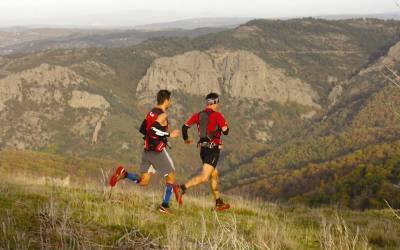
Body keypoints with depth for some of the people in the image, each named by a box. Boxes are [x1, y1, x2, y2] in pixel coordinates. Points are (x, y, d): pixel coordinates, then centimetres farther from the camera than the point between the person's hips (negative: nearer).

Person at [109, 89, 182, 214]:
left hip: (147, 151, 7)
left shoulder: (151, 112, 11)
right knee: (171, 176, 9)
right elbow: (154, 129, -28)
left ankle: (124, 174, -11)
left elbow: (142, 130, 14)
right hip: (158, 151, -7)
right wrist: (169, 135, -18)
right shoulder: (163, 115, -14)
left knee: (143, 181, 11)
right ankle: (164, 205, 10)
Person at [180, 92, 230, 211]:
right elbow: (226, 131, -12)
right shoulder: (217, 115, -10)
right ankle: (183, 188, -32)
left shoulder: (198, 115, 7)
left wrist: (186, 139, 23)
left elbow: (185, 126, 5)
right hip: (213, 149, -7)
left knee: (214, 175, 20)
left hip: (203, 148, 7)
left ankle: (219, 203, 26)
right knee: (204, 177, -13)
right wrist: (224, 124, 11)